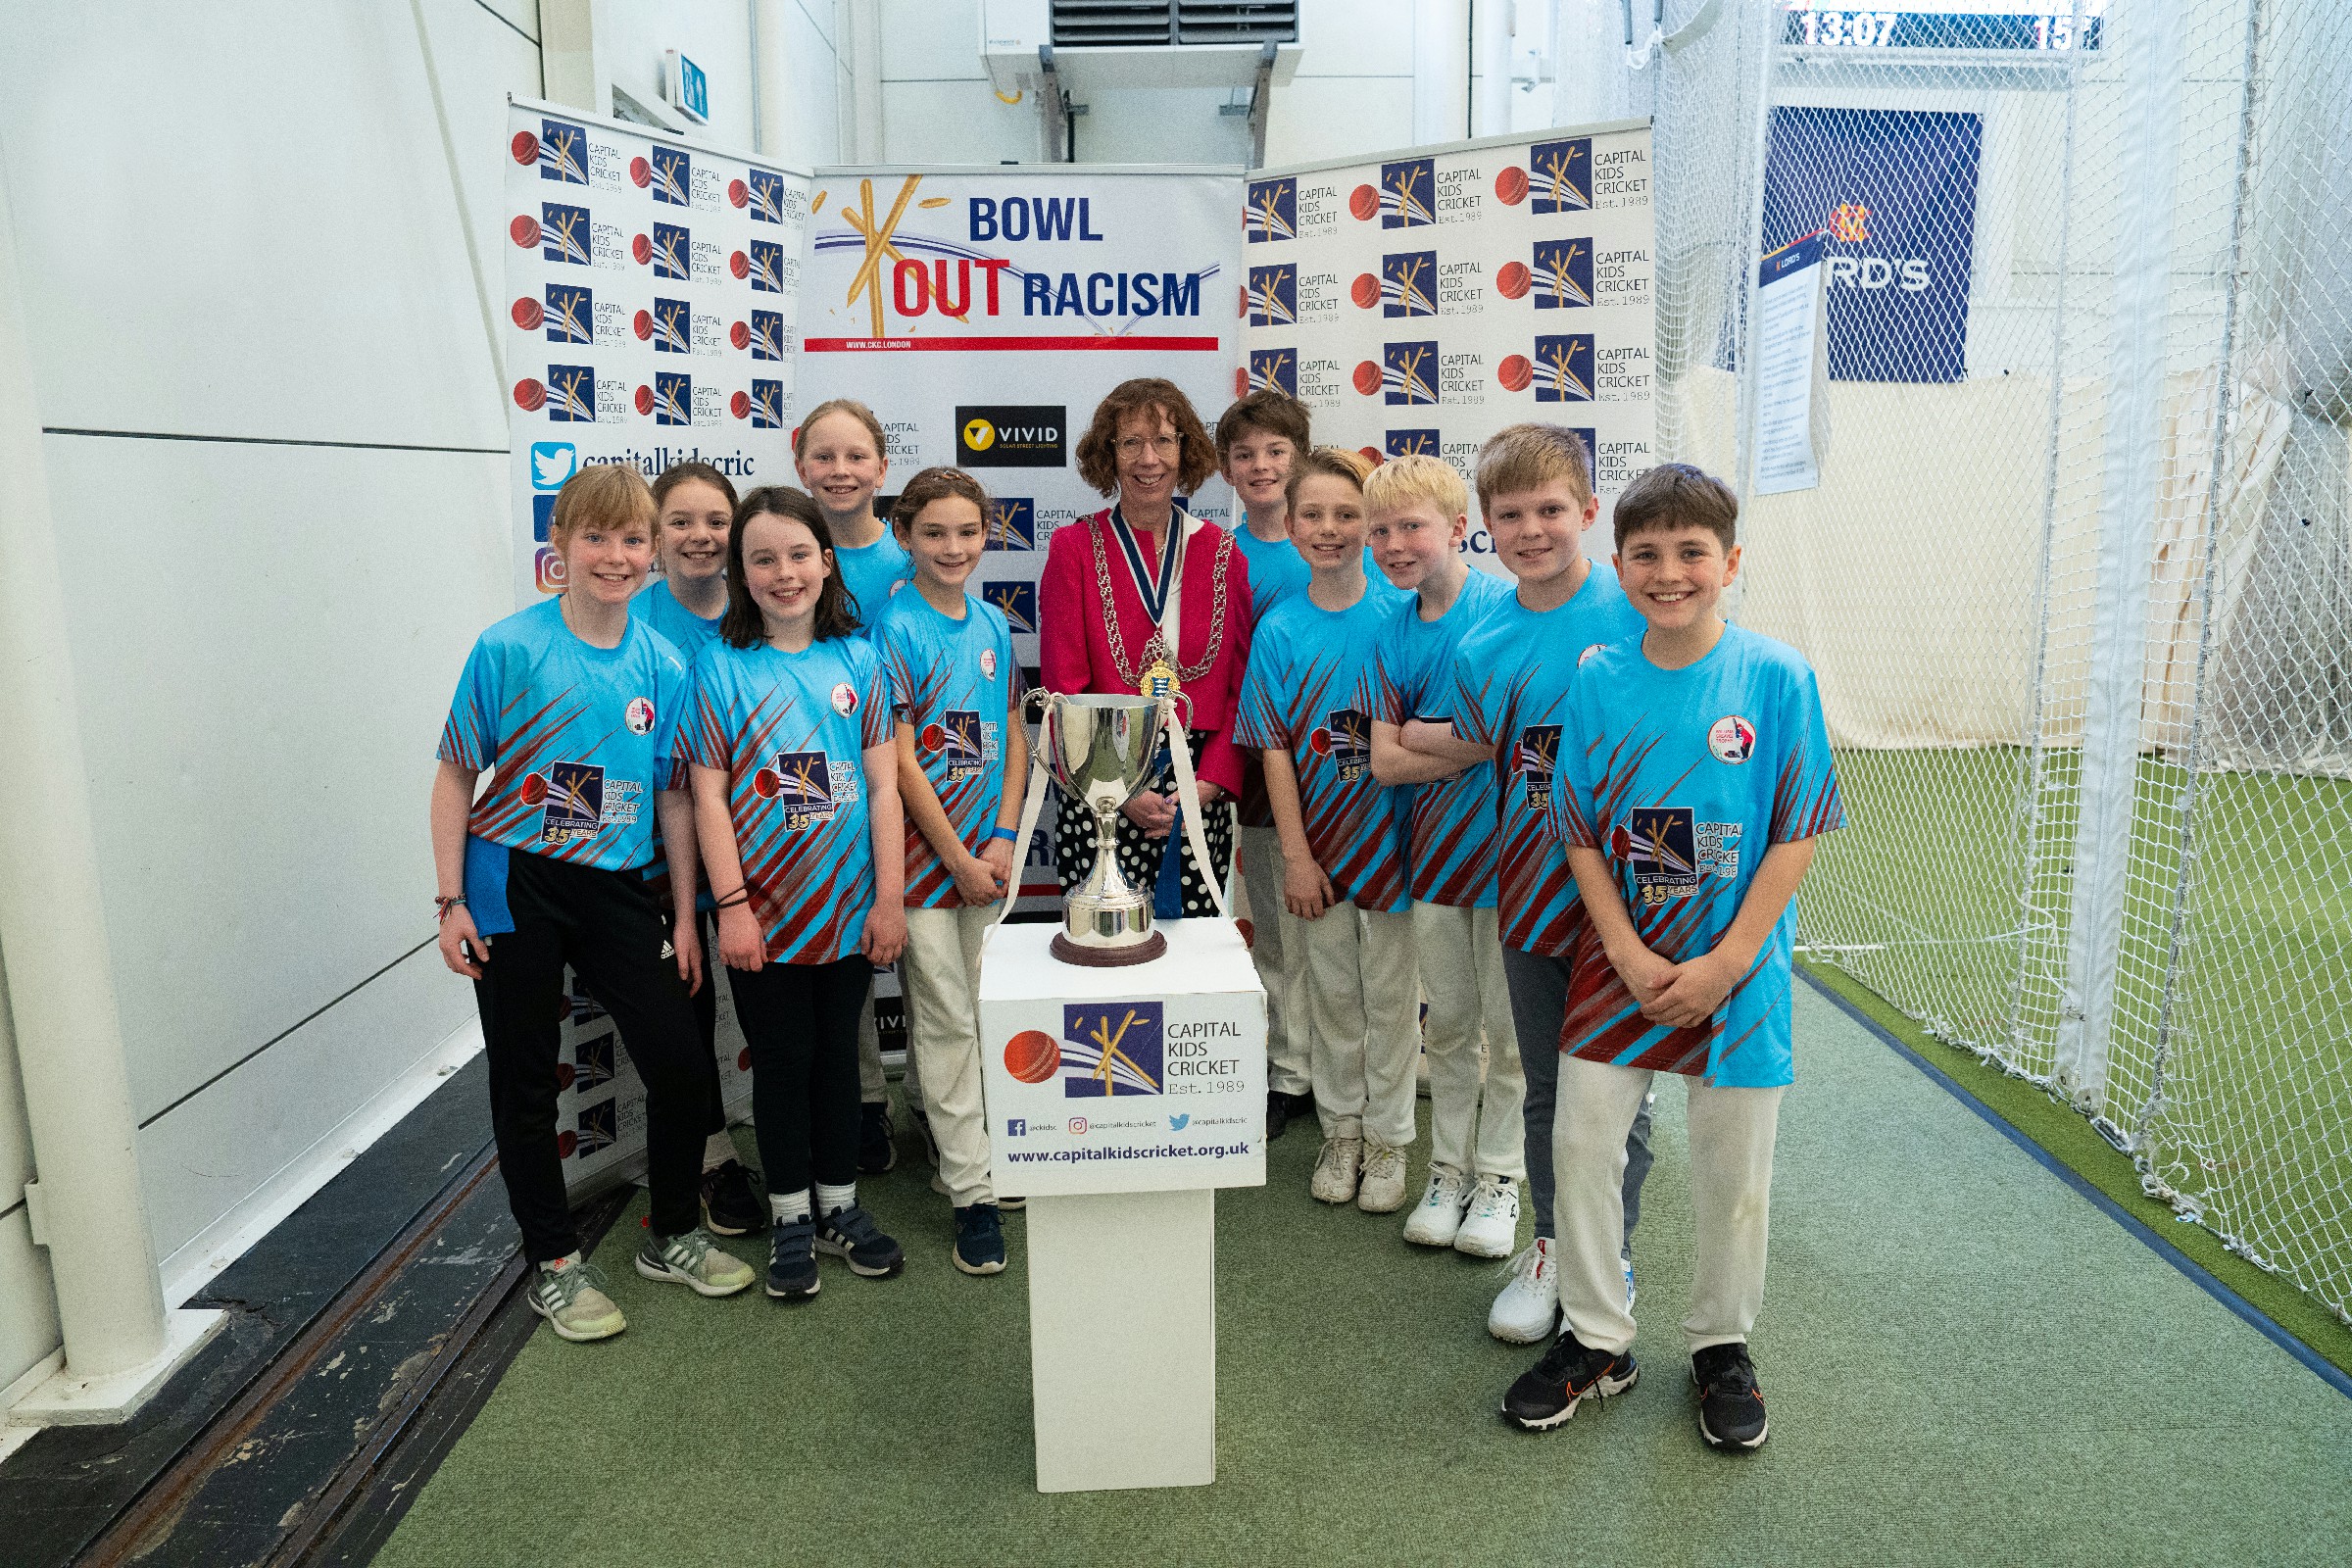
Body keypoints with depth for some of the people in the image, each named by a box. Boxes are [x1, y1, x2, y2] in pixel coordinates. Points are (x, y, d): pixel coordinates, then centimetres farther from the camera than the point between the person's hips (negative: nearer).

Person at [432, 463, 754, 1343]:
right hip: (514, 884, -3)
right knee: (526, 1084, 8)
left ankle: (672, 1236, 27)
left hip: (615, 888, 3)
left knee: (678, 1062, 3)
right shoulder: (509, 649, -10)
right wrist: (451, 900, -8)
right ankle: (553, 1264, 26)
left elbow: (673, 796, 6)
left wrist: (685, 917, 6)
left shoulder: (664, 666, 0)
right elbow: (456, 776, -4)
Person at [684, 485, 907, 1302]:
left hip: (846, 907, 2)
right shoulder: (720, 666, -5)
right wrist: (731, 906, -11)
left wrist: (891, 898, -4)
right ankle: (791, 1216, 26)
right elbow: (709, 798, -6)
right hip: (763, 914, -2)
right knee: (781, 1060, 10)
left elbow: (882, 785, -1)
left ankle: (839, 1203, 30)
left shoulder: (858, 660, 0)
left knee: (837, 1054, 14)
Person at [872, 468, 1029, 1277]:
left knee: (978, 1013, 13)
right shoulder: (894, 627, -10)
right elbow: (900, 758, -13)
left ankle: (959, 1154, 28)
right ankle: (974, 1191, 9)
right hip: (924, 850, -5)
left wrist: (1003, 838, -2)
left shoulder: (992, 623, 7)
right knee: (946, 1020, 1)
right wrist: (958, 859, -11)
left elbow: (1012, 732, 9)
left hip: (987, 851, 6)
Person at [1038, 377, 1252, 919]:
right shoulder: (1074, 547, 1)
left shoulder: (1223, 552, 7)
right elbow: (1064, 687, -2)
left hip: (1201, 797, 2)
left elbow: (1243, 685, 6)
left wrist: (1207, 785, -7)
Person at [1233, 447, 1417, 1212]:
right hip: (1318, 837, 1)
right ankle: (1341, 1131, 31)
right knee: (1332, 992, 14)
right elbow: (1275, 750, -3)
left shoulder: (1401, 614, -6)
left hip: (1389, 828, -1)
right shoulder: (1280, 630, -3)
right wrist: (1296, 855, -7)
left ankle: (1387, 1140, 25)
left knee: (1390, 992, 9)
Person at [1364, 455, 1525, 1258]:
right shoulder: (1393, 633, 2)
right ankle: (1447, 1170, 29)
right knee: (1449, 1023, 15)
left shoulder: (1507, 608, -12)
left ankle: (1499, 1176, 24)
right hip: (1435, 846, 4)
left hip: (1508, 843, -4)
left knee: (1509, 1027, 8)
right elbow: (1386, 759, -5)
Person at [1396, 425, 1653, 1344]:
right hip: (1533, 885, 4)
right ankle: (1551, 1245, 34)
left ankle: (1612, 1257, 29)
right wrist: (1393, 732, 4)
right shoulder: (1485, 645, 1)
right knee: (1545, 1086, 16)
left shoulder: (1635, 608, -11)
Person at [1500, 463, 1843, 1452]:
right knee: (1581, 1144, 5)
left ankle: (1721, 1346, 32)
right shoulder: (1598, 680, -2)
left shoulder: (1778, 677, -8)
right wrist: (1629, 954, -9)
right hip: (1619, 960, 2)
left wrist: (1722, 965, -13)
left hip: (1737, 969, -2)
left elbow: (1798, 835, -8)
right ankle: (1596, 1341, 25)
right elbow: (1581, 834, 1)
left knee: (1733, 1170, 9)